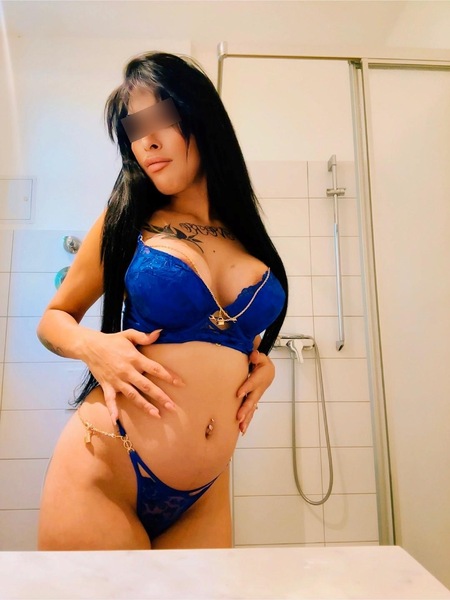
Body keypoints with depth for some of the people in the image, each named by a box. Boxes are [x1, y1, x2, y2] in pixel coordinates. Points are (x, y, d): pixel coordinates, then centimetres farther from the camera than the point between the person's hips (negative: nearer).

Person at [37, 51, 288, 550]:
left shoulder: (247, 236, 5)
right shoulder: (126, 221, -3)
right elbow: (53, 319, 7)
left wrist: (262, 361, 0)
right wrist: (91, 347, -15)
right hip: (105, 476, -2)